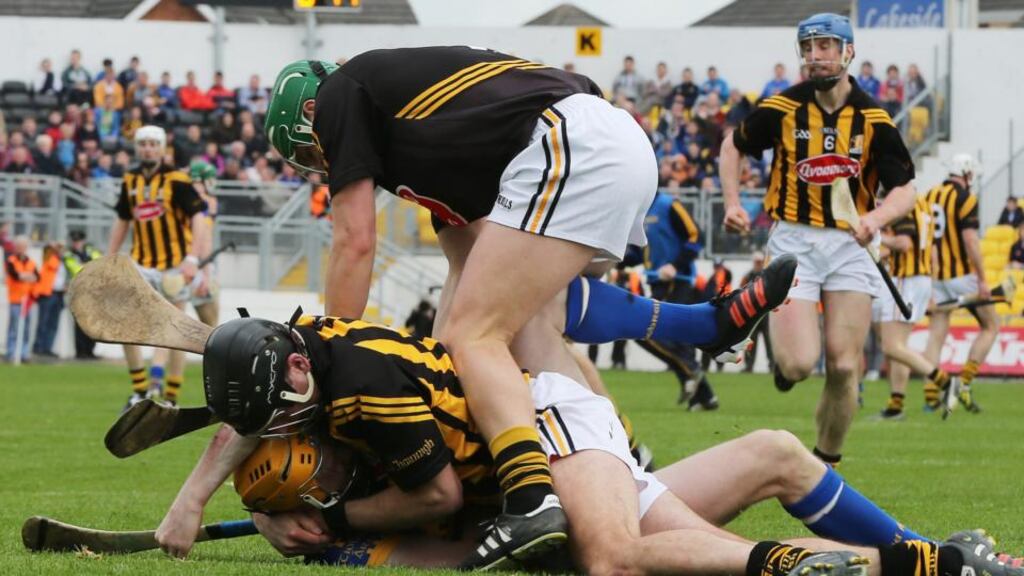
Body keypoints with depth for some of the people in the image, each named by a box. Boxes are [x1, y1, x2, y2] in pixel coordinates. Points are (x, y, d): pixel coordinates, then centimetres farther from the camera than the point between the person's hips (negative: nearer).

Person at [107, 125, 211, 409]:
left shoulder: (176, 180, -8)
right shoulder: (130, 181, 8)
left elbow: (198, 218, -13)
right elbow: (122, 222, 19)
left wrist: (192, 259, -24)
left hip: (174, 266, -4)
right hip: (142, 264, 4)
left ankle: (170, 398, 9)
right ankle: (140, 390, 2)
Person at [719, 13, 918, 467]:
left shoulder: (873, 118, -3)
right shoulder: (782, 109, -4)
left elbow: (904, 191, -2)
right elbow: (734, 146, 14)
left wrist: (878, 216, -23)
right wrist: (732, 203, 1)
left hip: (849, 243, 1)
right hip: (794, 239, -1)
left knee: (844, 368, -4)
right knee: (800, 364, -16)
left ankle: (827, 464, 15)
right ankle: (776, 325, 21)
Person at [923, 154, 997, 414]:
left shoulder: (931, 196, 9)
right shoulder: (966, 198, -11)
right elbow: (970, 240, -18)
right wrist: (982, 280, -16)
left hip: (935, 273, 6)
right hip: (962, 273, -6)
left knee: (936, 334, 5)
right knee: (990, 327, 8)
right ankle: (965, 384, -4)